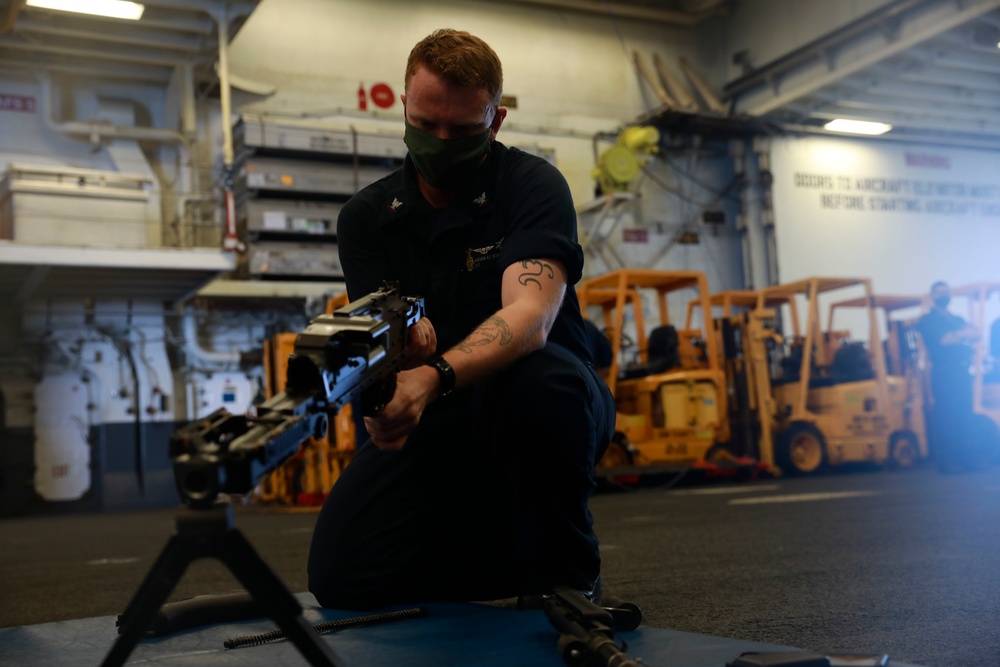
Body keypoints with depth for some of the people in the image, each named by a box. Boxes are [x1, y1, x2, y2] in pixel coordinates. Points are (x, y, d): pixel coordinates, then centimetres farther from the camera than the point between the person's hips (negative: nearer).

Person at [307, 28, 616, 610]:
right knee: (340, 575, -15)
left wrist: (434, 378, -47)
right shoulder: (367, 217, 2)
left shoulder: (534, 185, -10)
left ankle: (567, 576, -12)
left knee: (540, 383, -40)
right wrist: (397, 343, -36)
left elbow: (530, 317, -28)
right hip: (437, 426, 4)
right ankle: (497, 540, 14)